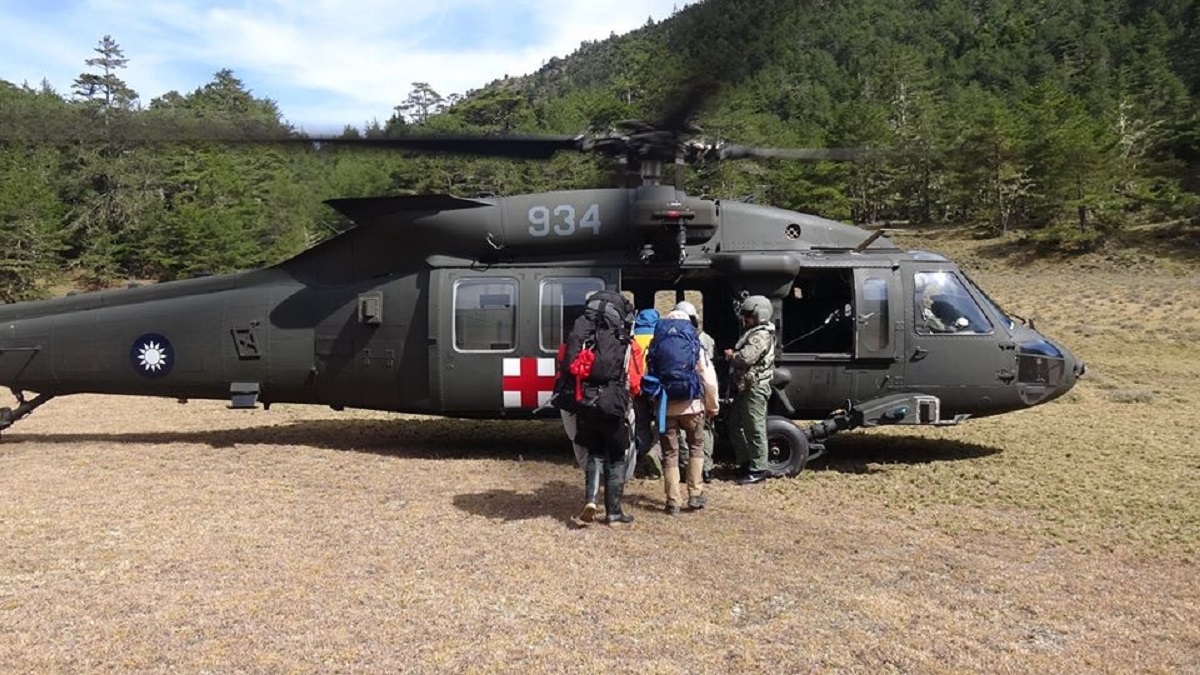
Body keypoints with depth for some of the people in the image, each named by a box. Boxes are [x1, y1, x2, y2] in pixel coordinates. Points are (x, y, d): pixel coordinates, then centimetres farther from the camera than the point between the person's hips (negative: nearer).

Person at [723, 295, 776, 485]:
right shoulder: (753, 333, 19)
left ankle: (758, 469, 3)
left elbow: (745, 358, -24)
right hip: (744, 387, 11)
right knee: (735, 424, 15)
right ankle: (746, 462, 24)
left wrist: (731, 355, -7)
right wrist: (734, 354, 3)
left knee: (755, 429, -4)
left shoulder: (761, 335, -15)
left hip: (755, 388, -11)